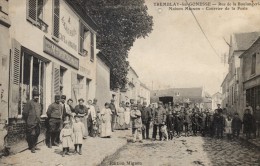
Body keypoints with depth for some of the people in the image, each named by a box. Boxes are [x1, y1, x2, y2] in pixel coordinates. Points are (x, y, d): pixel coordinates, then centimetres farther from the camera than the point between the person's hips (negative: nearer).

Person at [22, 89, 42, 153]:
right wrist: (27, 121, -2)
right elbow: (25, 113, -7)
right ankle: (32, 147, 2)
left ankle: (34, 146, 23)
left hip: (38, 123, 7)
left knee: (37, 134, 11)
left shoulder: (39, 104, 16)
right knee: (32, 135, -6)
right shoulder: (29, 103, -7)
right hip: (31, 123, -7)